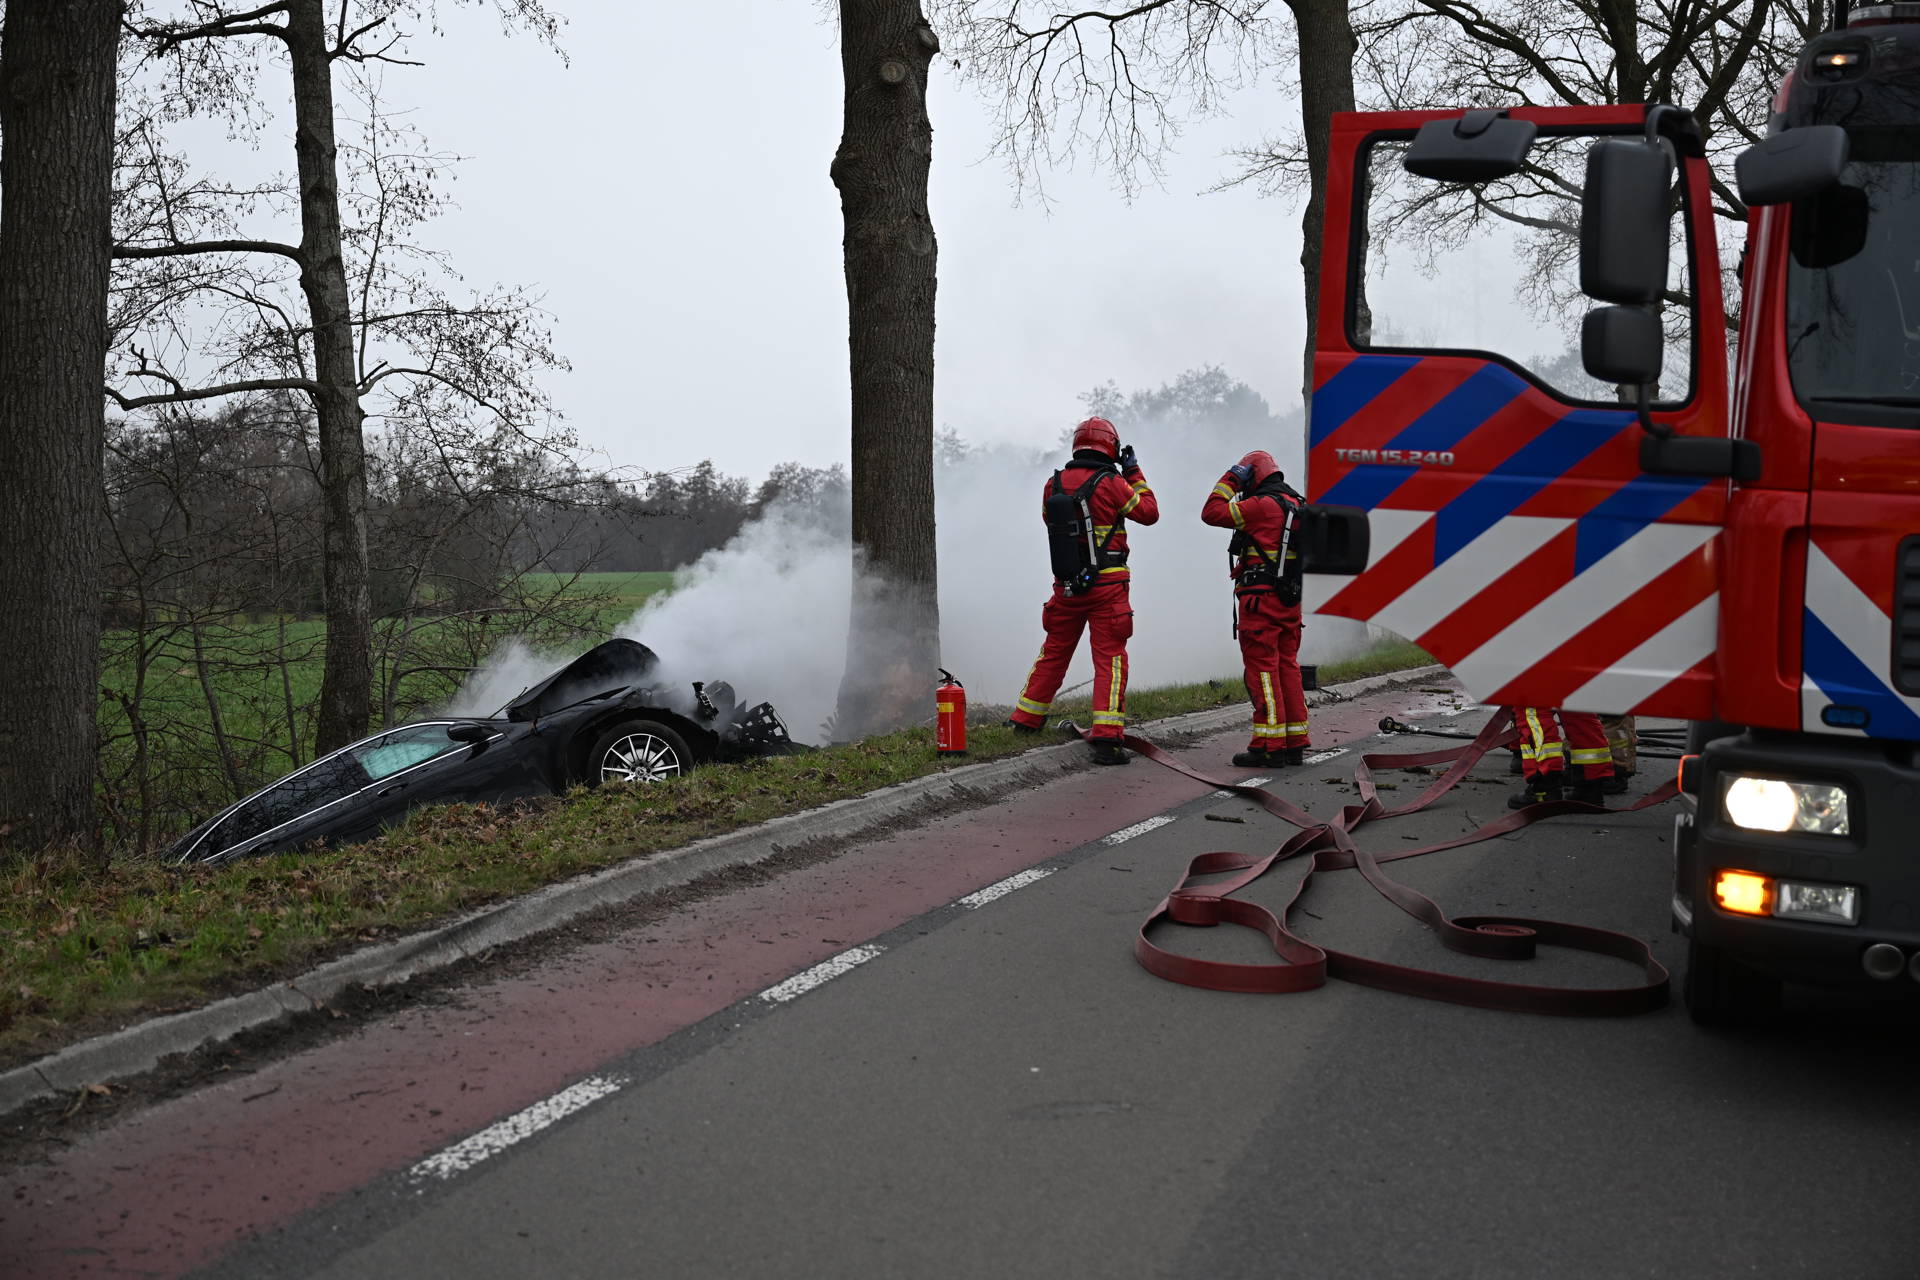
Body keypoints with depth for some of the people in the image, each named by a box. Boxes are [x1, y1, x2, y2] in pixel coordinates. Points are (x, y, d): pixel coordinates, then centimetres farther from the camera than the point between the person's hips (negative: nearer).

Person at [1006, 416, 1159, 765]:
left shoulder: (1054, 484, 2)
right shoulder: (1111, 484, -11)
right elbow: (1149, 512, 1)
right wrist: (1134, 474, 11)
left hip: (1066, 585, 5)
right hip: (1107, 586, -5)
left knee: (1053, 653, 18)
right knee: (1110, 659, -2)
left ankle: (1025, 720, 27)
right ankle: (1106, 737, -9)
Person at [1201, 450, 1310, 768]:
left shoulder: (1262, 505, -12)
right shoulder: (1297, 506, 16)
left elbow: (1212, 513, -9)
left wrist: (1230, 479, 0)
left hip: (1261, 599, -8)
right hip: (1290, 601, 9)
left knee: (1262, 670, -6)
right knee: (1287, 668, 12)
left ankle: (1269, 747, -7)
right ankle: (1294, 743, 15)